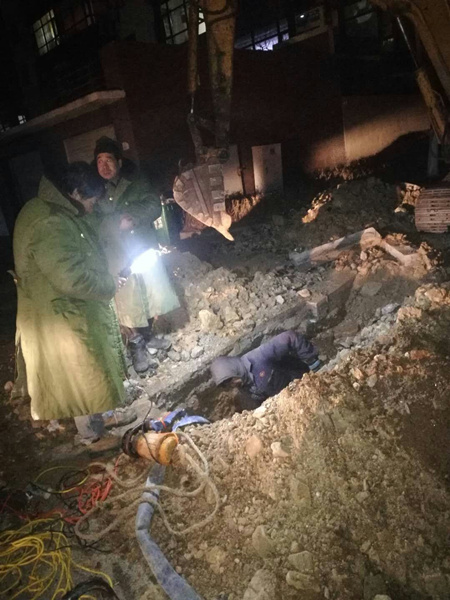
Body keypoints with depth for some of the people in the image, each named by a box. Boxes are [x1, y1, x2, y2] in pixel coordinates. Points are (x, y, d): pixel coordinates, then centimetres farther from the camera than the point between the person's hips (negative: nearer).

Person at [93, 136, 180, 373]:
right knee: (128, 305, -1)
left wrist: (134, 217, -19)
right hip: (118, 257, -2)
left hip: (145, 250, 3)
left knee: (151, 295, 11)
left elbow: (154, 207, -4)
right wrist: (118, 223, -16)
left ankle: (146, 336, 33)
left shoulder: (138, 185, 8)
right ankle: (136, 348, 15)